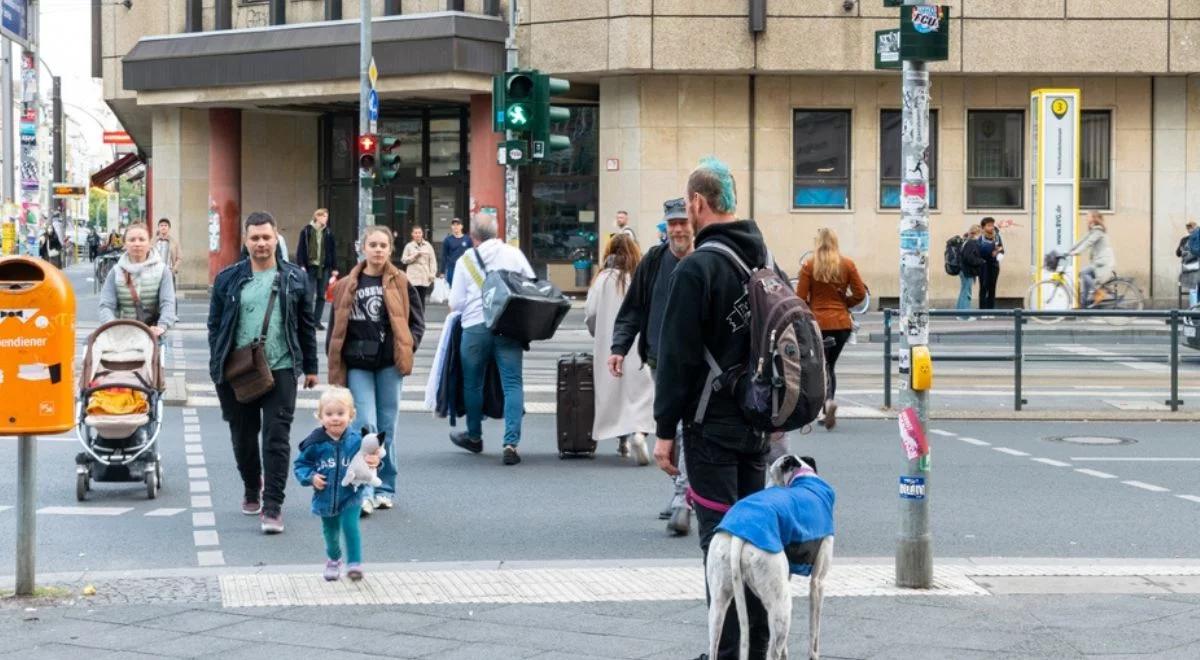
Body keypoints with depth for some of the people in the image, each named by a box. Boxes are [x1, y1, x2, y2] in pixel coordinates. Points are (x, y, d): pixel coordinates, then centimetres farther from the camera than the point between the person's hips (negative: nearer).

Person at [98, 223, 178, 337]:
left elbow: (168, 303, -4)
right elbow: (106, 305, 2)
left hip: (152, 331, -1)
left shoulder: (162, 270, 7)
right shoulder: (116, 272, 10)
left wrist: (162, 326, -23)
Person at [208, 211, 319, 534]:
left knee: (277, 438, -8)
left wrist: (310, 367, 10)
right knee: (243, 437, 13)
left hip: (280, 370, -2)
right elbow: (215, 324, 8)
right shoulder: (228, 279, 5)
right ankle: (252, 490, 37)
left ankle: (272, 507, -6)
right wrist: (218, 367, 2)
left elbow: (307, 326, 11)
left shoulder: (295, 279, 6)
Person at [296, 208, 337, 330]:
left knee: (321, 295, 6)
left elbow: (333, 251, 7)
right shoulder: (306, 231, -3)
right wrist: (301, 265, -11)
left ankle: (317, 320, 13)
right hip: (310, 266, -3)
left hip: (324, 267, 3)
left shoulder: (328, 233, 5)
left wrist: (334, 268, 4)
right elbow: (301, 249, -4)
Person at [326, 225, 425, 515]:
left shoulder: (400, 284, 4)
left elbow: (417, 320, 10)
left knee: (386, 428, 7)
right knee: (365, 426, -9)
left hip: (389, 363, 0)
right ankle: (364, 492, -10)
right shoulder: (347, 286, 4)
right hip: (358, 364, 0)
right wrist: (335, 364, 5)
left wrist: (407, 347, -5)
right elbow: (336, 327, 9)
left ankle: (385, 488, 18)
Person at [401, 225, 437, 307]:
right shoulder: (409, 246, 3)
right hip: (413, 277, -1)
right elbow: (403, 260, 3)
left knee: (422, 299, 5)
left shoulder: (428, 245, 5)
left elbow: (432, 260, 5)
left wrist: (432, 274, -2)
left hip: (424, 277, 1)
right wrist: (414, 256, -10)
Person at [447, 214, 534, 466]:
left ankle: (474, 436, 34)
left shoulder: (465, 260, 1)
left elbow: (455, 303, 2)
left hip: (475, 327, 0)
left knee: (473, 383, 17)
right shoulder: (513, 254, 3)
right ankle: (511, 443, -11)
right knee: (512, 383, 0)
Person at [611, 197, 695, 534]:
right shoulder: (654, 262, 7)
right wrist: (619, 347, 1)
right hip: (659, 362, 6)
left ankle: (682, 501, -17)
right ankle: (679, 493, 24)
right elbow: (633, 309, 11)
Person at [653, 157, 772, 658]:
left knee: (720, 537, -3)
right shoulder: (765, 262, 9)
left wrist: (666, 429, -10)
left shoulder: (697, 268, -14)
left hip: (712, 424, -7)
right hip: (758, 422, 7)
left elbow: (678, 355, -15)